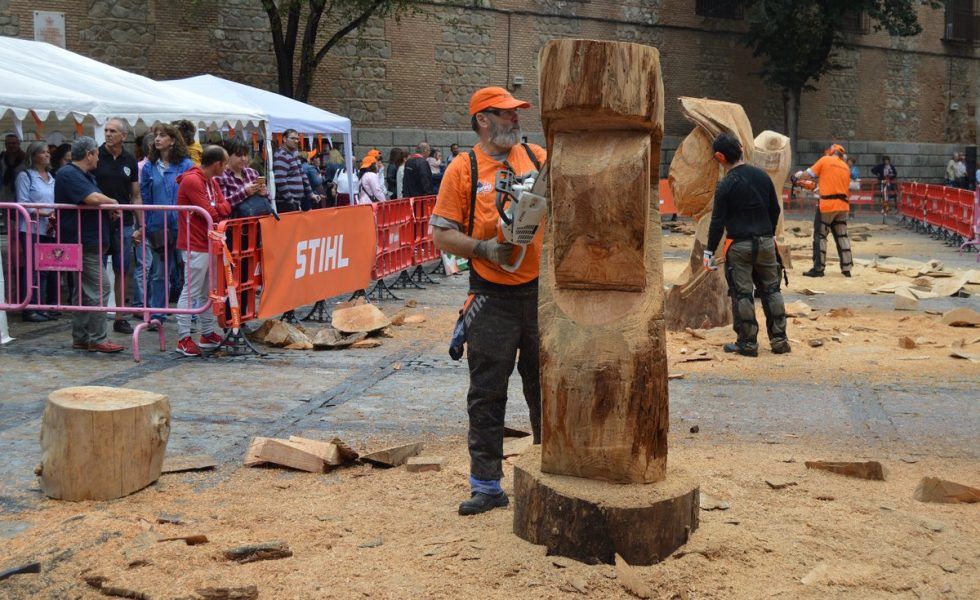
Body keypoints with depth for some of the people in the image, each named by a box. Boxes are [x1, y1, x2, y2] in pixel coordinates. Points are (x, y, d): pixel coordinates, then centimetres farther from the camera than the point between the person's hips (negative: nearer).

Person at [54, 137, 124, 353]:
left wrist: (110, 205, 2)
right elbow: (92, 198, -24)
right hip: (83, 243, -11)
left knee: (86, 291, 13)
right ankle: (98, 339, -7)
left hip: (91, 243, 11)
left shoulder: (85, 176, 20)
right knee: (99, 290, -10)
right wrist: (113, 202, -8)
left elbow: (97, 200, 23)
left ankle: (80, 338, 19)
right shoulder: (68, 174, -13)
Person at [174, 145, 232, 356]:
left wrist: (216, 210, -11)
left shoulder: (212, 182, 15)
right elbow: (210, 214, -19)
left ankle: (208, 334, 22)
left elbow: (225, 207, 10)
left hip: (209, 244, 10)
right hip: (195, 246, -10)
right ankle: (183, 338, -3)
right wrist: (219, 211, 0)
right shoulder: (192, 181, -17)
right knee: (191, 292, -6)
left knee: (208, 291, 14)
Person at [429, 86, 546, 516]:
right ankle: (486, 485, 11)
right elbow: (441, 233, -3)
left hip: (542, 291, 3)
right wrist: (483, 248, -17)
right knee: (487, 392, 2)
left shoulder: (538, 157, 8)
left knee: (546, 384, 13)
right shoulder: (463, 169, -1)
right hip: (493, 297, -3)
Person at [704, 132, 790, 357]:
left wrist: (709, 251, -4)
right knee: (771, 290, 14)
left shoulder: (726, 186, -12)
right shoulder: (762, 176, 5)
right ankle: (779, 340, 16)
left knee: (742, 294, 2)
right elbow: (775, 209, 14)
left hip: (739, 246, -5)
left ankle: (747, 342, 5)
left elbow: (718, 222, -11)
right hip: (766, 243, 5)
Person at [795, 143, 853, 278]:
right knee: (841, 236, 11)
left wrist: (799, 175, 22)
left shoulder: (825, 160, -1)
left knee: (820, 236, 1)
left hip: (827, 205, -5)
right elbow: (846, 186, 17)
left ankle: (818, 268, -2)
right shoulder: (846, 167, 16)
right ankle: (846, 269, 11)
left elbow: (807, 175, -1)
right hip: (843, 206, 5)